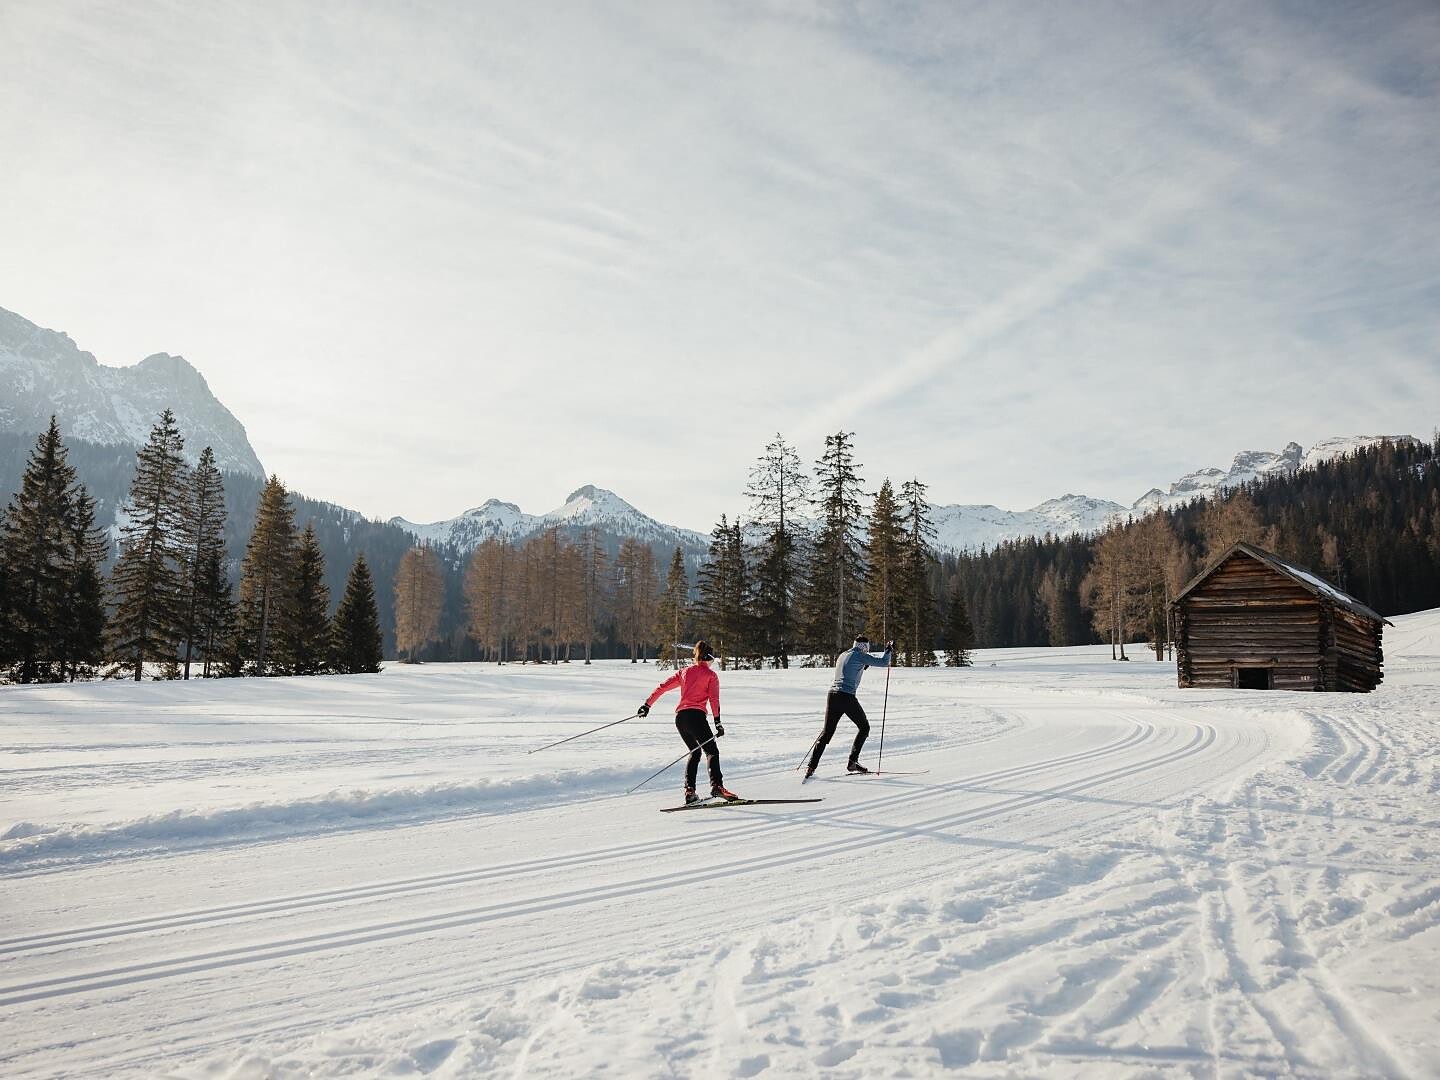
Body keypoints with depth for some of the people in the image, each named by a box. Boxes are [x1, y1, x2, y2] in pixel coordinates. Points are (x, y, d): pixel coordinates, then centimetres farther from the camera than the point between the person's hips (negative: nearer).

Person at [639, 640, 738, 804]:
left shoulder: (684, 671, 19)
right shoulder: (711, 675, 5)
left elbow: (662, 687, 16)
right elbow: (714, 699, -8)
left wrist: (647, 705, 20)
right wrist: (717, 721, -12)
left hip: (680, 717, 6)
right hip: (696, 716, -6)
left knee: (695, 752, 20)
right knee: (712, 751, -3)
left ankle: (689, 790, 10)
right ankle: (717, 786, -23)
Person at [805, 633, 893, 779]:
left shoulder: (842, 655, 21)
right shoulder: (860, 655, -1)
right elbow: (883, 662, -3)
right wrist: (889, 650, 14)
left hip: (833, 694, 7)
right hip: (847, 697, -7)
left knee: (827, 731, 9)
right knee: (864, 727, 13)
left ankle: (811, 766, 0)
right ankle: (852, 762, 7)